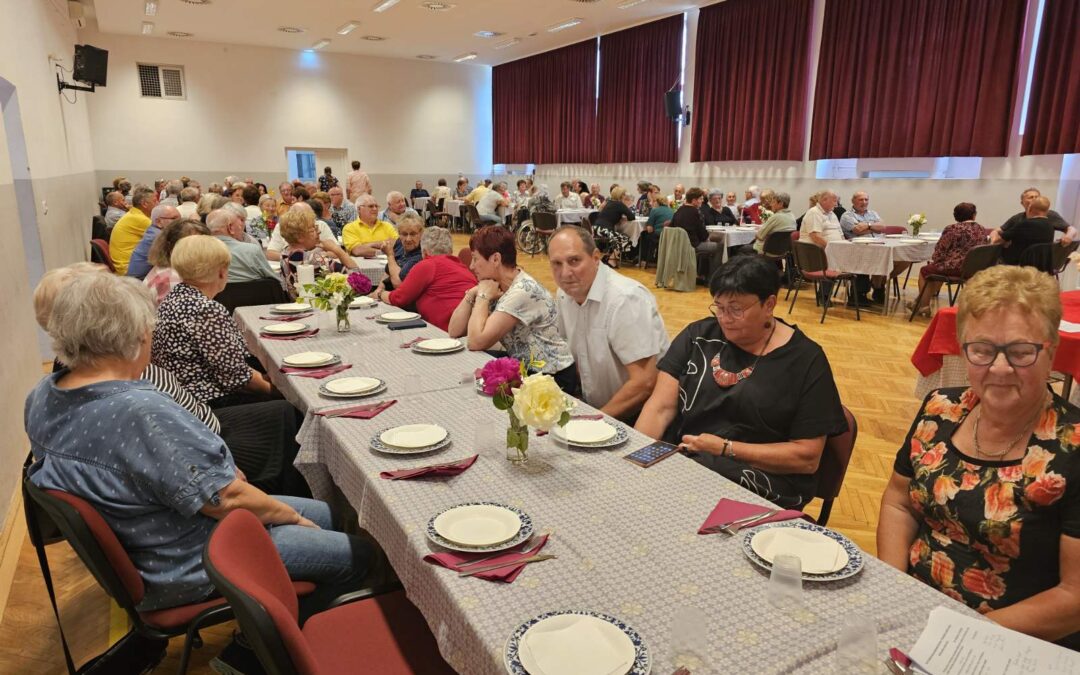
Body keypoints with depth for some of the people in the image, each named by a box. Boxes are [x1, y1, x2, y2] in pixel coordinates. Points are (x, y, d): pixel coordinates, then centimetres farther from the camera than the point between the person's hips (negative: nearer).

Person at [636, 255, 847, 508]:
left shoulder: (805, 360, -3)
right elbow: (661, 407, 0)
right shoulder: (699, 336, 6)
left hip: (760, 486, -3)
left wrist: (725, 449, -13)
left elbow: (807, 457, -6)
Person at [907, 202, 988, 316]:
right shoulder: (982, 230, 8)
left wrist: (933, 260, 14)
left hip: (955, 268, -7)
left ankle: (922, 305, 25)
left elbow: (940, 249, -7)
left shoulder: (952, 229, -12)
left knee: (925, 270, 17)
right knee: (935, 268, 29)